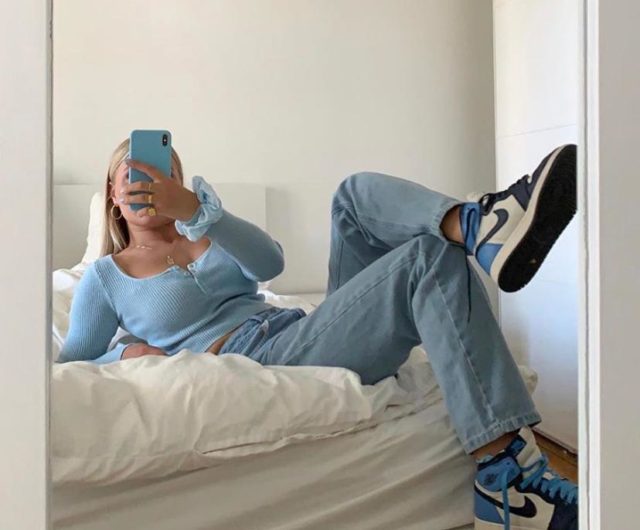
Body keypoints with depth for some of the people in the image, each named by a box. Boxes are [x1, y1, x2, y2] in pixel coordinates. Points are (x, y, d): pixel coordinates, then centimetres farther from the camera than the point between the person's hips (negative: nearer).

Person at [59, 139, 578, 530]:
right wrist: (124, 354, -8)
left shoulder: (206, 232, 23)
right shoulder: (103, 278, 14)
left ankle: (481, 227, -39)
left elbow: (271, 262, 0)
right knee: (433, 258, -25)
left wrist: (193, 209, -15)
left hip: (305, 337, 6)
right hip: (259, 362, -6)